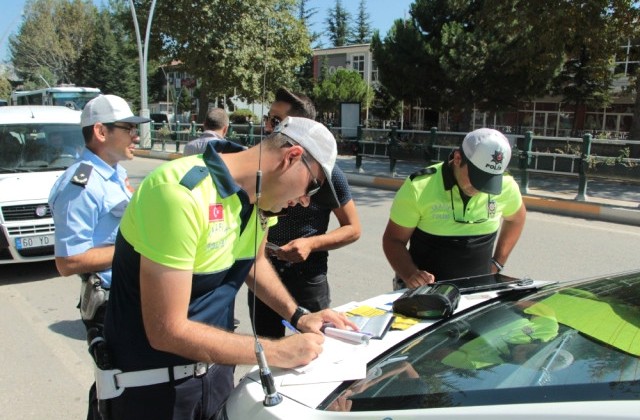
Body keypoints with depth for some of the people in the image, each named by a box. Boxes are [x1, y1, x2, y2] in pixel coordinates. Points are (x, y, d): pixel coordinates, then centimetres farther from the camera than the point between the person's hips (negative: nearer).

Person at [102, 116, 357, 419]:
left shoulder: (260, 192, -5)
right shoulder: (182, 194, -30)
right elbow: (167, 331, -28)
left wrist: (298, 317, 1)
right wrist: (278, 352, -23)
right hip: (152, 382, -6)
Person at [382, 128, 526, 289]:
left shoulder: (506, 186, -6)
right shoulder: (418, 187, -17)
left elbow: (516, 218, 17)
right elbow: (393, 240, -8)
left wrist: (497, 263, 11)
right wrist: (410, 274, -24)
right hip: (425, 289, -3)